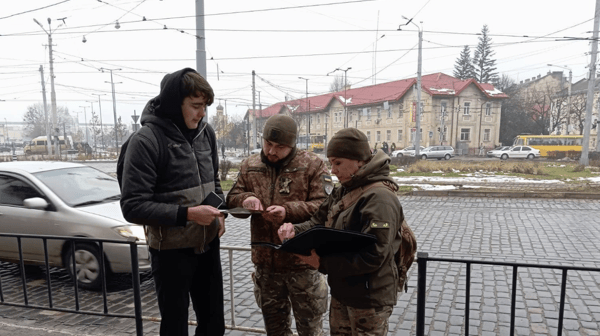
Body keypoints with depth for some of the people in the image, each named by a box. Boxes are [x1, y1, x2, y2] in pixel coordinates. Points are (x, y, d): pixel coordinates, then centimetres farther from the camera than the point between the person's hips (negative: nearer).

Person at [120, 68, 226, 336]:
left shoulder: (205, 132, 1)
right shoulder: (146, 140, -17)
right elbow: (133, 206, -18)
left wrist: (219, 212, -1)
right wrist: (187, 214, -25)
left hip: (208, 245, 6)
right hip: (171, 250, -5)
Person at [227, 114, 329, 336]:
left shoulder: (313, 165, -9)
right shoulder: (250, 165, 5)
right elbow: (231, 199, 9)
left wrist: (289, 211, -27)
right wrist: (245, 199, -15)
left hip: (302, 261, -4)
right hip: (265, 261, 4)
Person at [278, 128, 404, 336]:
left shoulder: (380, 198, -23)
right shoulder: (342, 192, 7)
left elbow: (373, 256, -28)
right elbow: (318, 223, 9)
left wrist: (323, 262, -26)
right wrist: (295, 231, -12)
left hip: (369, 299, -8)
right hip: (341, 293, 8)